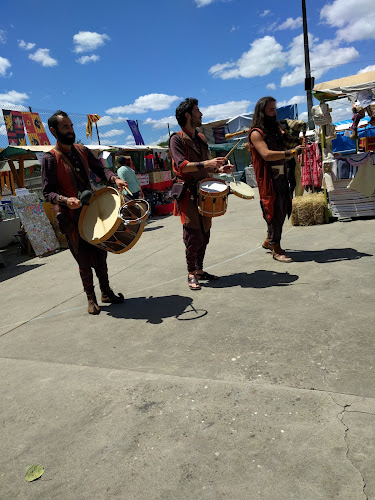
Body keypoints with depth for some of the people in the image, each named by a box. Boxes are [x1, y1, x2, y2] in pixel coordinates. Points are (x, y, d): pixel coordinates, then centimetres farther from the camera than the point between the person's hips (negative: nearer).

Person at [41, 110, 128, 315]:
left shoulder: (82, 150, 8)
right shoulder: (50, 158, -9)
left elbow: (99, 168, 4)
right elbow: (48, 192, -11)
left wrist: (114, 179, -18)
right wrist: (65, 200, -30)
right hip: (72, 217, -5)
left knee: (100, 254, 12)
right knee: (84, 260, 3)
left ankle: (106, 292, 27)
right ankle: (91, 298, 21)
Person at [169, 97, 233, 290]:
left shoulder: (201, 139, 19)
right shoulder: (177, 139, -6)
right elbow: (181, 165, -20)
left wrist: (219, 169, 8)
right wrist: (206, 163, -28)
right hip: (188, 193, -7)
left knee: (204, 234, 9)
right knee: (193, 235, -7)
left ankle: (199, 270, 20)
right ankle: (191, 274, 4)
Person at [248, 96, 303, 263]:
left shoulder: (276, 129, 17)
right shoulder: (256, 133, -9)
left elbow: (284, 146, 20)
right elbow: (267, 154, -22)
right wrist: (291, 152, -22)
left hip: (281, 176, 8)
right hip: (268, 179, -8)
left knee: (283, 210, 13)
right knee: (274, 212, -5)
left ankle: (269, 241, 29)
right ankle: (276, 249, 5)